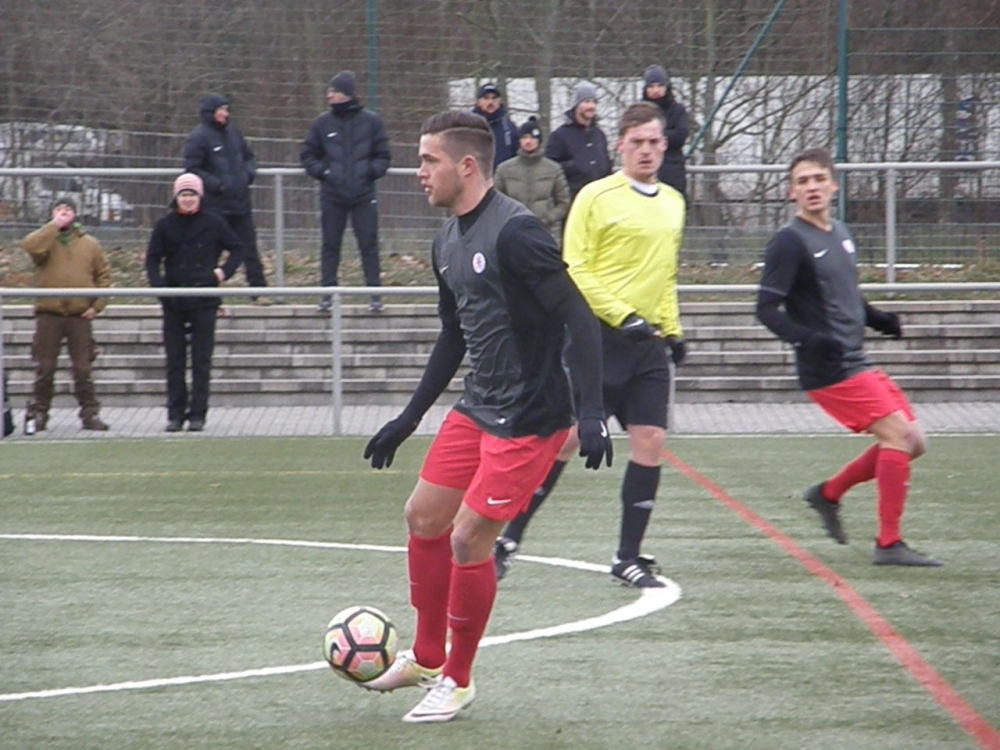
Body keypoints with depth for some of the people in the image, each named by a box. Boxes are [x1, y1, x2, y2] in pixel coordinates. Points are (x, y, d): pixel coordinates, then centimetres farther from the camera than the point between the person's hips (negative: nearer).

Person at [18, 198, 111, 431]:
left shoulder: (89, 244, 12)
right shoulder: (45, 239, 7)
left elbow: (104, 275, 12)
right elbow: (30, 246, -17)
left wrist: (97, 305, 0)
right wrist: (55, 226, -11)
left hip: (80, 315, 1)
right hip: (48, 314, -1)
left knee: (83, 368, 2)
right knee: (44, 368, 2)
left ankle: (90, 413, 7)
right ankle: (39, 413, 10)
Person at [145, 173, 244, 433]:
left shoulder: (213, 223, 1)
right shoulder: (165, 226, 4)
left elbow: (237, 248, 11)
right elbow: (152, 259, 6)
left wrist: (225, 271, -4)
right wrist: (158, 284, -10)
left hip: (204, 301, -1)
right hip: (173, 301, 2)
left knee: (201, 360, 0)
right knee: (174, 360, 4)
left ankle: (198, 414, 3)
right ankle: (175, 413, 9)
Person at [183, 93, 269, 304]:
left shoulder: (232, 133, 12)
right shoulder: (198, 138, -9)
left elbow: (249, 157, 23)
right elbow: (192, 170, -12)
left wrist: (248, 173, 3)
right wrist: (217, 185, -17)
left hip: (240, 202, 6)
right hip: (214, 206, -6)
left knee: (249, 247, 7)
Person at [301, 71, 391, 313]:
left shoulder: (370, 122, 1)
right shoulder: (323, 123, 4)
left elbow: (383, 156, 7)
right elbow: (308, 155, 11)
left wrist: (372, 171, -10)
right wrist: (321, 171, -5)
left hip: (363, 196, -1)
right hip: (332, 196, 1)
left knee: (369, 244, 0)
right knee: (330, 245, 4)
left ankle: (375, 293, 4)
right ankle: (327, 293, 10)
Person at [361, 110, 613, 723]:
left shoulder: (514, 232, -20)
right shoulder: (448, 243, 9)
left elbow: (579, 318, -21)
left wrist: (592, 413, -28)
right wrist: (409, 419, 24)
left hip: (529, 419, -9)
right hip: (478, 410, 9)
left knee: (468, 539, -7)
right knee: (423, 517, 13)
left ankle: (457, 680, 11)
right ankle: (427, 658, 30)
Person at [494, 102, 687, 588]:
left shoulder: (673, 203, 15)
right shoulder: (597, 197, -6)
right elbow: (575, 271, -9)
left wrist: (673, 330, 16)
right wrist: (623, 315, -17)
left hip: (648, 344, 6)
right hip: (597, 336, -5)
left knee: (649, 441, -2)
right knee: (565, 437, -6)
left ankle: (628, 557, 7)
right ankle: (508, 540, 5)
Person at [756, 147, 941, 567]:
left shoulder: (840, 234, 14)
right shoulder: (789, 242, -11)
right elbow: (767, 309, -16)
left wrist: (879, 320, 12)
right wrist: (806, 339, -31)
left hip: (858, 364, 9)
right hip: (828, 370, -9)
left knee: (912, 442, 9)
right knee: (898, 434, -16)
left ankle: (828, 494, 23)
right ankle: (888, 544, -11)